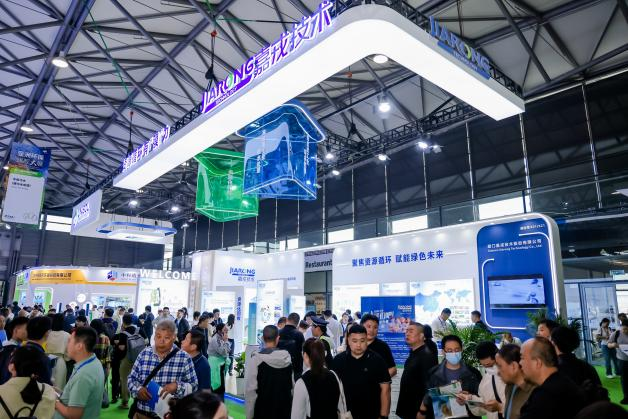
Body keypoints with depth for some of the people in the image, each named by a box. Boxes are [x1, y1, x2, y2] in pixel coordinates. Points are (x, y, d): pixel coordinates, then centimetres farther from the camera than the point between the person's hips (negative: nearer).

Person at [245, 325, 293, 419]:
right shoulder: (287, 358, -3)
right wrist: (290, 408, 13)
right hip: (284, 410, 3)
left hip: (262, 410, -3)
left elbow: (251, 390, -13)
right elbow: (292, 386, 2)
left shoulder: (256, 359, -13)